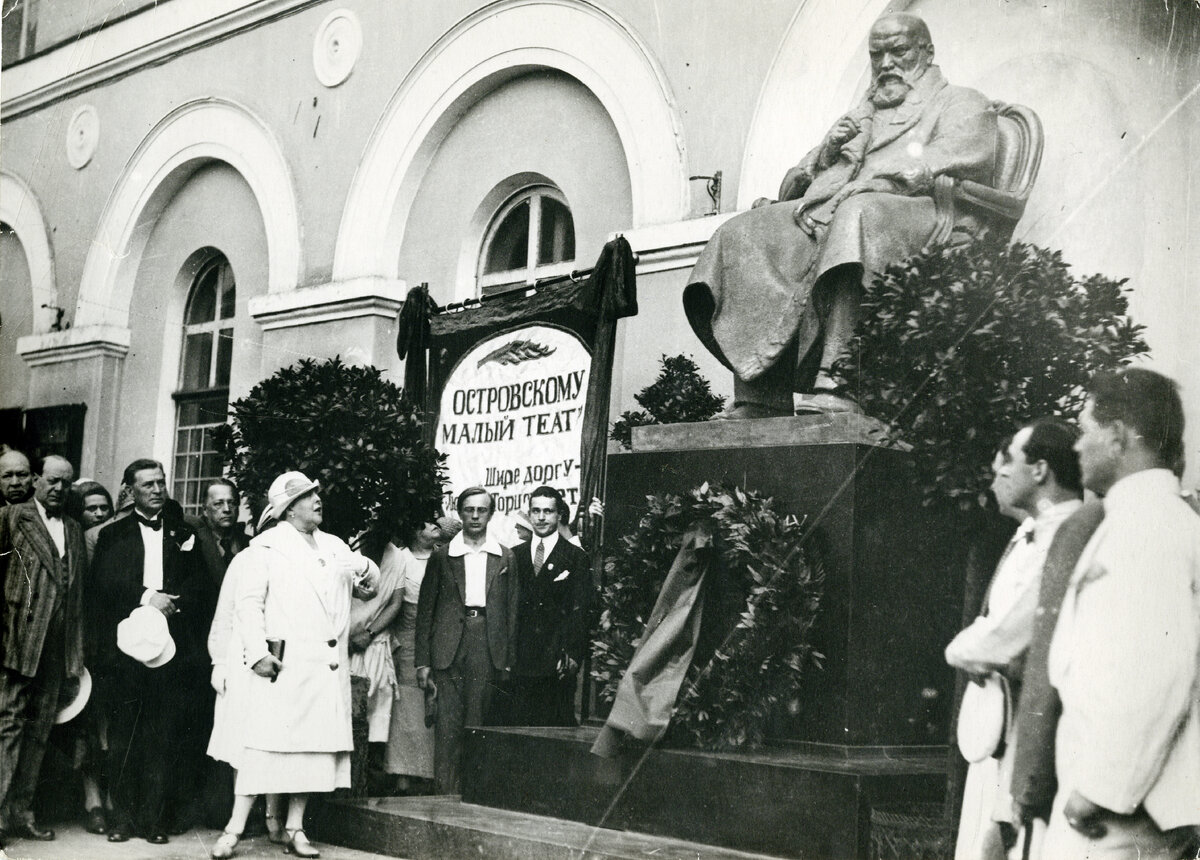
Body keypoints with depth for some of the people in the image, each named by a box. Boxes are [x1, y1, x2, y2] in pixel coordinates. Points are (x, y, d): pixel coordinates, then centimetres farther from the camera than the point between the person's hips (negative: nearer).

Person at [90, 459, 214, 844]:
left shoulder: (183, 534, 15)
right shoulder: (113, 535, 13)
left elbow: (201, 588, 8)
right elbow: (102, 585, 0)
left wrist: (172, 602, -9)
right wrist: (145, 597, -10)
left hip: (172, 647, 0)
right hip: (125, 644, 0)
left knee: (164, 736, -2)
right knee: (122, 735, 0)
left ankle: (156, 817, 3)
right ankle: (123, 816, 8)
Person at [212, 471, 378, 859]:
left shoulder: (335, 547, 18)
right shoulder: (266, 547, 1)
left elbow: (369, 587, 21)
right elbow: (248, 603, -6)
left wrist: (366, 570, -2)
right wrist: (258, 652, -16)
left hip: (327, 667, 6)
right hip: (283, 663, -5)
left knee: (315, 745, 6)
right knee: (265, 743, -7)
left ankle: (295, 829, 15)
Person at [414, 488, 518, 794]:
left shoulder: (504, 558, 12)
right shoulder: (442, 556, 9)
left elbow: (511, 611, 12)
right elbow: (425, 610, 8)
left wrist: (508, 659, 4)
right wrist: (423, 660, 2)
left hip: (489, 646, 1)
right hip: (449, 644, -1)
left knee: (479, 720, 0)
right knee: (448, 720, -5)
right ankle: (446, 790, -1)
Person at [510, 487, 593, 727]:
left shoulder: (576, 558, 3)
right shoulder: (515, 556, 14)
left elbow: (580, 611, -2)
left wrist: (572, 655, -10)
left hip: (557, 661, -3)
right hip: (520, 661, 3)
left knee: (559, 723, -3)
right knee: (519, 722, 1)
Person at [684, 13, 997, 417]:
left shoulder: (962, 104, 20)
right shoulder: (859, 116, 37)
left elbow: (953, 160, -4)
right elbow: (796, 182, 29)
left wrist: (866, 184, -13)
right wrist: (826, 153, 6)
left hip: (910, 212, -5)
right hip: (823, 216, 6)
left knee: (858, 214, -41)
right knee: (741, 236, -21)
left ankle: (838, 380, -49)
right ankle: (758, 398, -31)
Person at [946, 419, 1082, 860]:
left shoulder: (1062, 541, -19)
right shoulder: (1030, 534, 13)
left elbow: (999, 638, -22)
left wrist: (962, 649, -2)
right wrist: (973, 649, -3)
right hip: (1000, 726, 9)